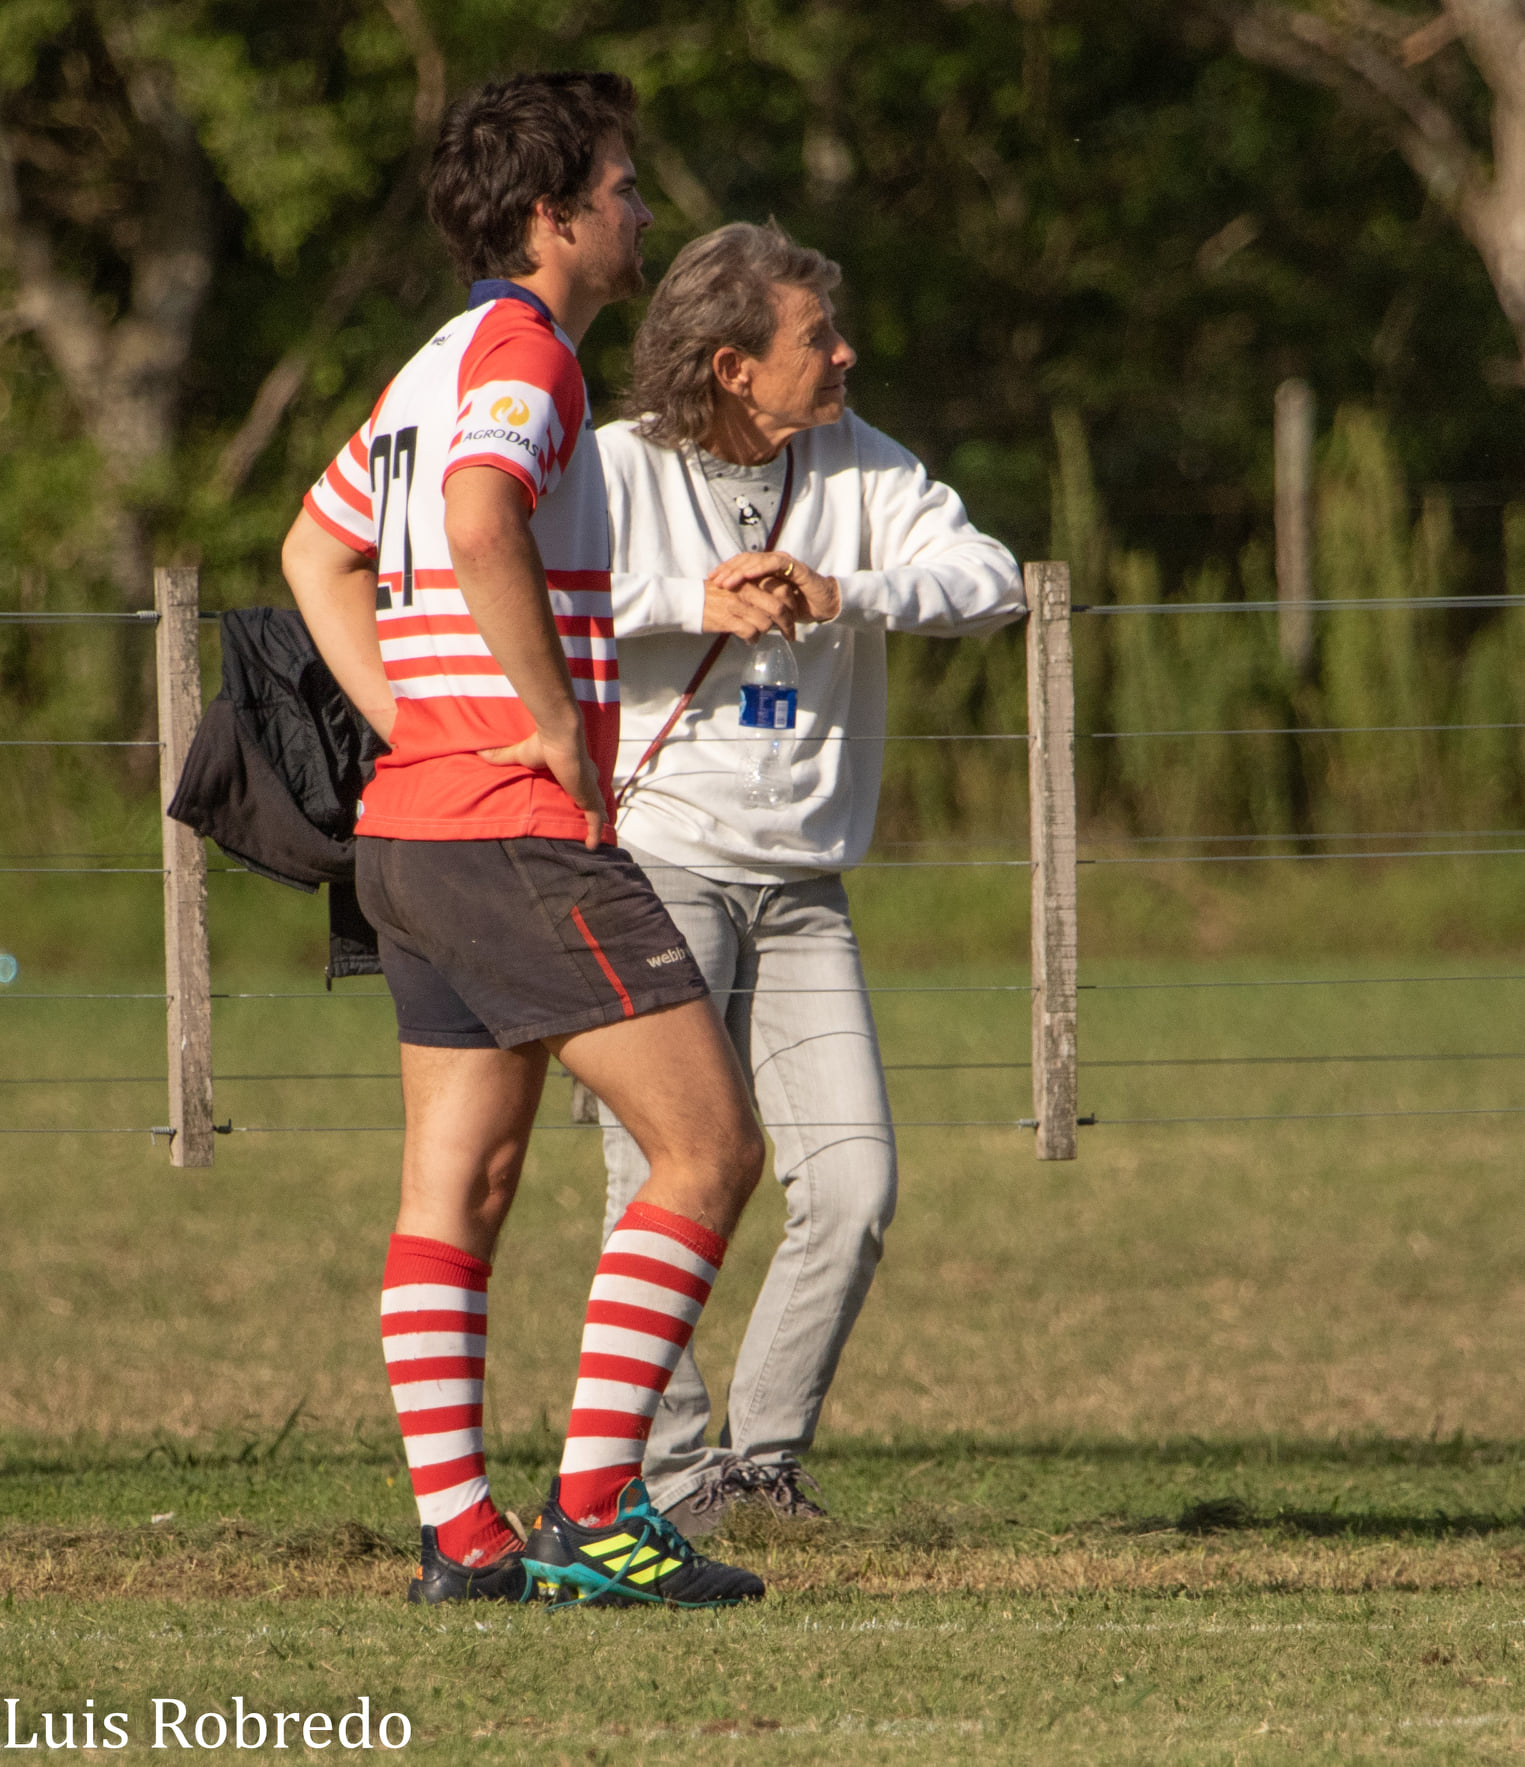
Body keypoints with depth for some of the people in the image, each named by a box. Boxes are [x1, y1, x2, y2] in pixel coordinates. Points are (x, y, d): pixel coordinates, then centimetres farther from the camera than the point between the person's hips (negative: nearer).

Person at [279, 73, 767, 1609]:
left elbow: (319, 551, 30)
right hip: (517, 833, -10)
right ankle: (591, 1509, -12)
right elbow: (481, 525, -31)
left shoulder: (436, 367, 18)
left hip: (414, 827, 10)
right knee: (710, 1146, -8)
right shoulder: (520, 353, -12)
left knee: (458, 1184, 8)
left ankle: (457, 1527, 7)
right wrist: (558, 722, -21)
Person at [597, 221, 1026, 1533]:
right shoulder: (616, 471, -5)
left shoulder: (857, 465, 7)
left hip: (802, 889, 4)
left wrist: (842, 595, -21)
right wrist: (691, 603, -25)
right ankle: (668, 1474, 0)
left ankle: (766, 1451, 8)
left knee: (854, 1186, -6)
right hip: (654, 869, -4)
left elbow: (987, 578, -5)